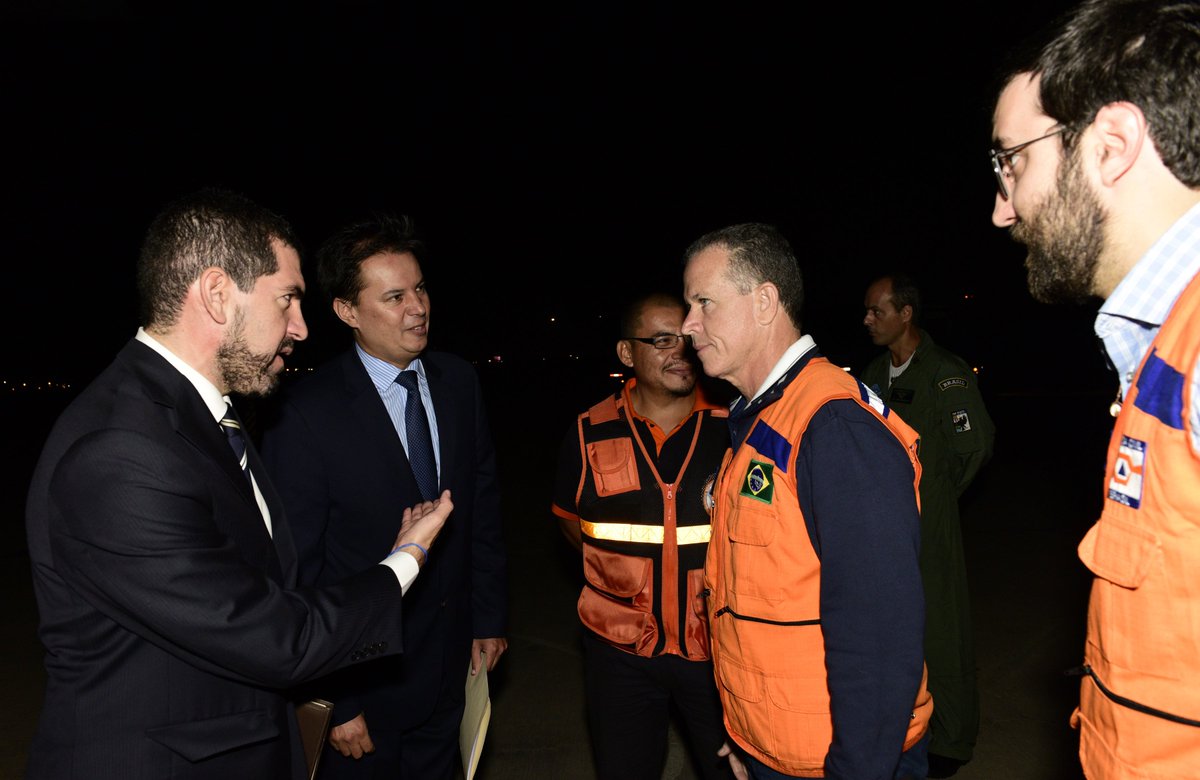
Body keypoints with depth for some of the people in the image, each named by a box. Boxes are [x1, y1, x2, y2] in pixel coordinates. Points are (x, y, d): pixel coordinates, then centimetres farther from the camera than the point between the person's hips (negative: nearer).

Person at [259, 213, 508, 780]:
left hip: (450, 666, 5)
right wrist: (334, 701, -12)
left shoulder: (459, 382, -3)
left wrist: (489, 617, 6)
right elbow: (296, 572, -16)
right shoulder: (305, 415, -20)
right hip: (361, 683, -5)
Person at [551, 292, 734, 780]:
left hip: (718, 647, -1)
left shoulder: (734, 428, -8)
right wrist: (626, 572, 6)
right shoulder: (589, 435, -5)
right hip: (620, 648, 1)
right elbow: (571, 520, 9)